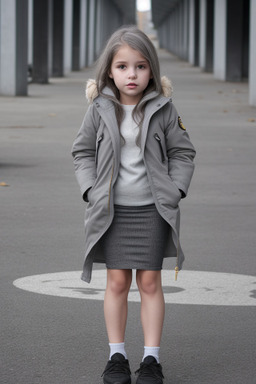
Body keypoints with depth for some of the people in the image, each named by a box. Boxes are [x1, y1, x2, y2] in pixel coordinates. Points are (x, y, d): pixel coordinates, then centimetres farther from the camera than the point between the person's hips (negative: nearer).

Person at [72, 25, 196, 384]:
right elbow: (83, 152, 7)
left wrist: (175, 191, -6)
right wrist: (91, 190, -3)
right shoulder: (99, 110, -1)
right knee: (117, 281, 3)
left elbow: (182, 153, 4)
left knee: (150, 282, 2)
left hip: (153, 208, -1)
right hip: (112, 208, 1)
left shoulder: (164, 109, -3)